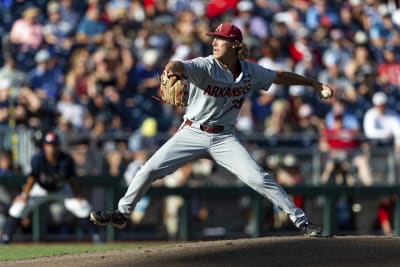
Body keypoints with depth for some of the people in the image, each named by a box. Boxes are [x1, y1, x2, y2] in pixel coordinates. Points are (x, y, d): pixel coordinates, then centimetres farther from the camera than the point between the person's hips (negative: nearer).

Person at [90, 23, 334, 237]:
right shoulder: (205, 66, -16)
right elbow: (180, 67, -35)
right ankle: (122, 213, 12)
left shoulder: (250, 71, -3)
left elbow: (279, 76, 13)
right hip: (192, 133, -1)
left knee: (258, 178, -14)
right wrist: (171, 69, -61)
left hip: (224, 138, 1)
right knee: (151, 169, -7)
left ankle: (301, 220, -8)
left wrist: (314, 83, 17)